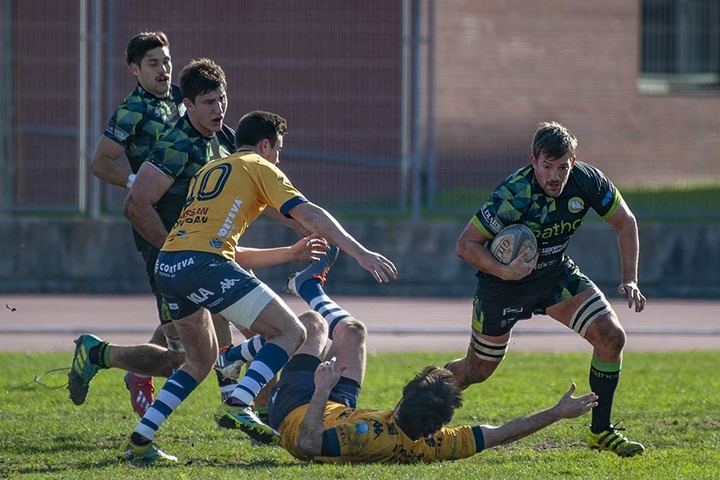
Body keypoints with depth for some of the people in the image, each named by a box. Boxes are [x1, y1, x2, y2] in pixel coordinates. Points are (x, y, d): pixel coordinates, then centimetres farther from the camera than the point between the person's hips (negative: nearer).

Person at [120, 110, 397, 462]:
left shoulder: (208, 171, 33)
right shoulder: (259, 168, 12)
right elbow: (308, 214, 0)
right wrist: (361, 254, -1)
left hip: (166, 266, 8)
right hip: (204, 262, -8)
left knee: (202, 359, 24)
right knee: (290, 332, -3)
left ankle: (139, 441, 16)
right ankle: (238, 404, -22)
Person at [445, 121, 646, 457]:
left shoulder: (588, 181, -20)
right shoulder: (513, 195, -33)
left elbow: (624, 221, -3)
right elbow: (466, 244, -27)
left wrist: (630, 280, -11)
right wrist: (504, 271, -42)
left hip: (557, 275, 4)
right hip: (504, 283, -4)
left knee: (611, 337, -13)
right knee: (477, 371, 5)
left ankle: (600, 431, 0)